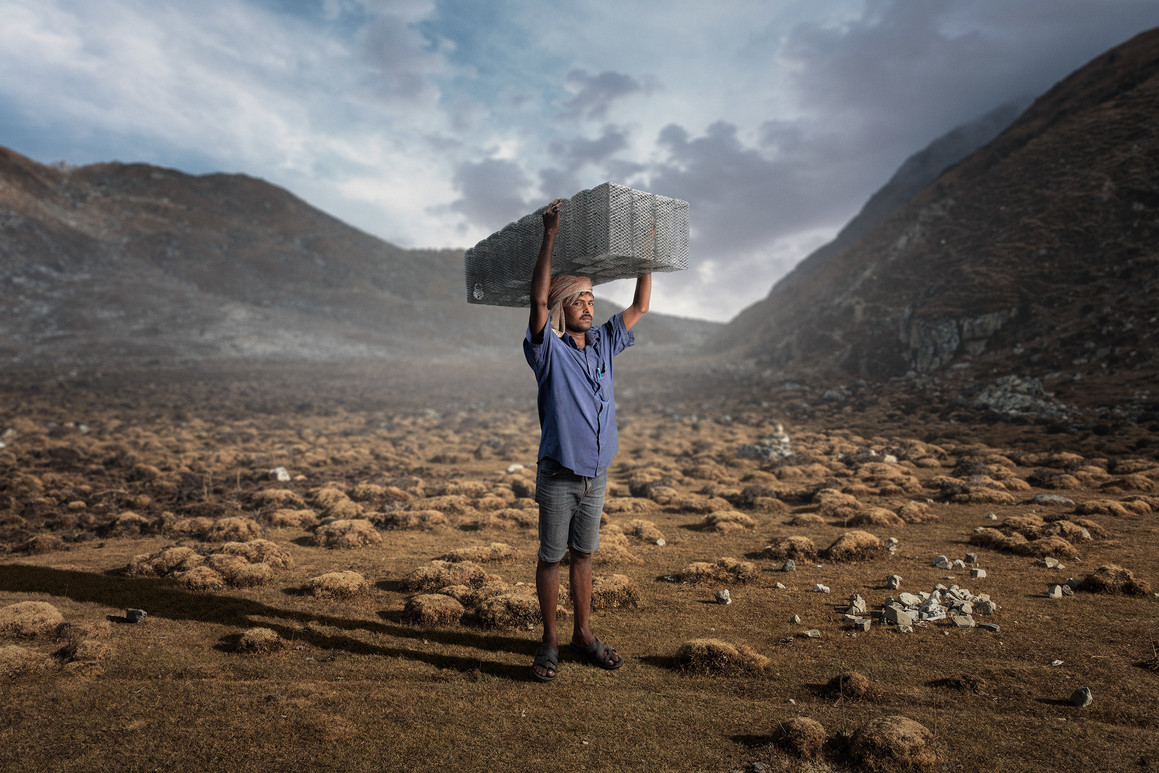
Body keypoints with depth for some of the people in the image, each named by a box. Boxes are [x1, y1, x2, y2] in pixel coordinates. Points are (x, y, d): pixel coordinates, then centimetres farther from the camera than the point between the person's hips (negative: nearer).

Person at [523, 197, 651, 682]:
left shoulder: (603, 344, 7)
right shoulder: (549, 349, -9)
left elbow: (639, 307, 13)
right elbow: (537, 297, -24)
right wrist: (550, 234, -26)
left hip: (597, 474, 5)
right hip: (558, 476, -5)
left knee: (583, 555, 16)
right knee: (551, 558, 7)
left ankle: (583, 634, 29)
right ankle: (550, 642, 20)